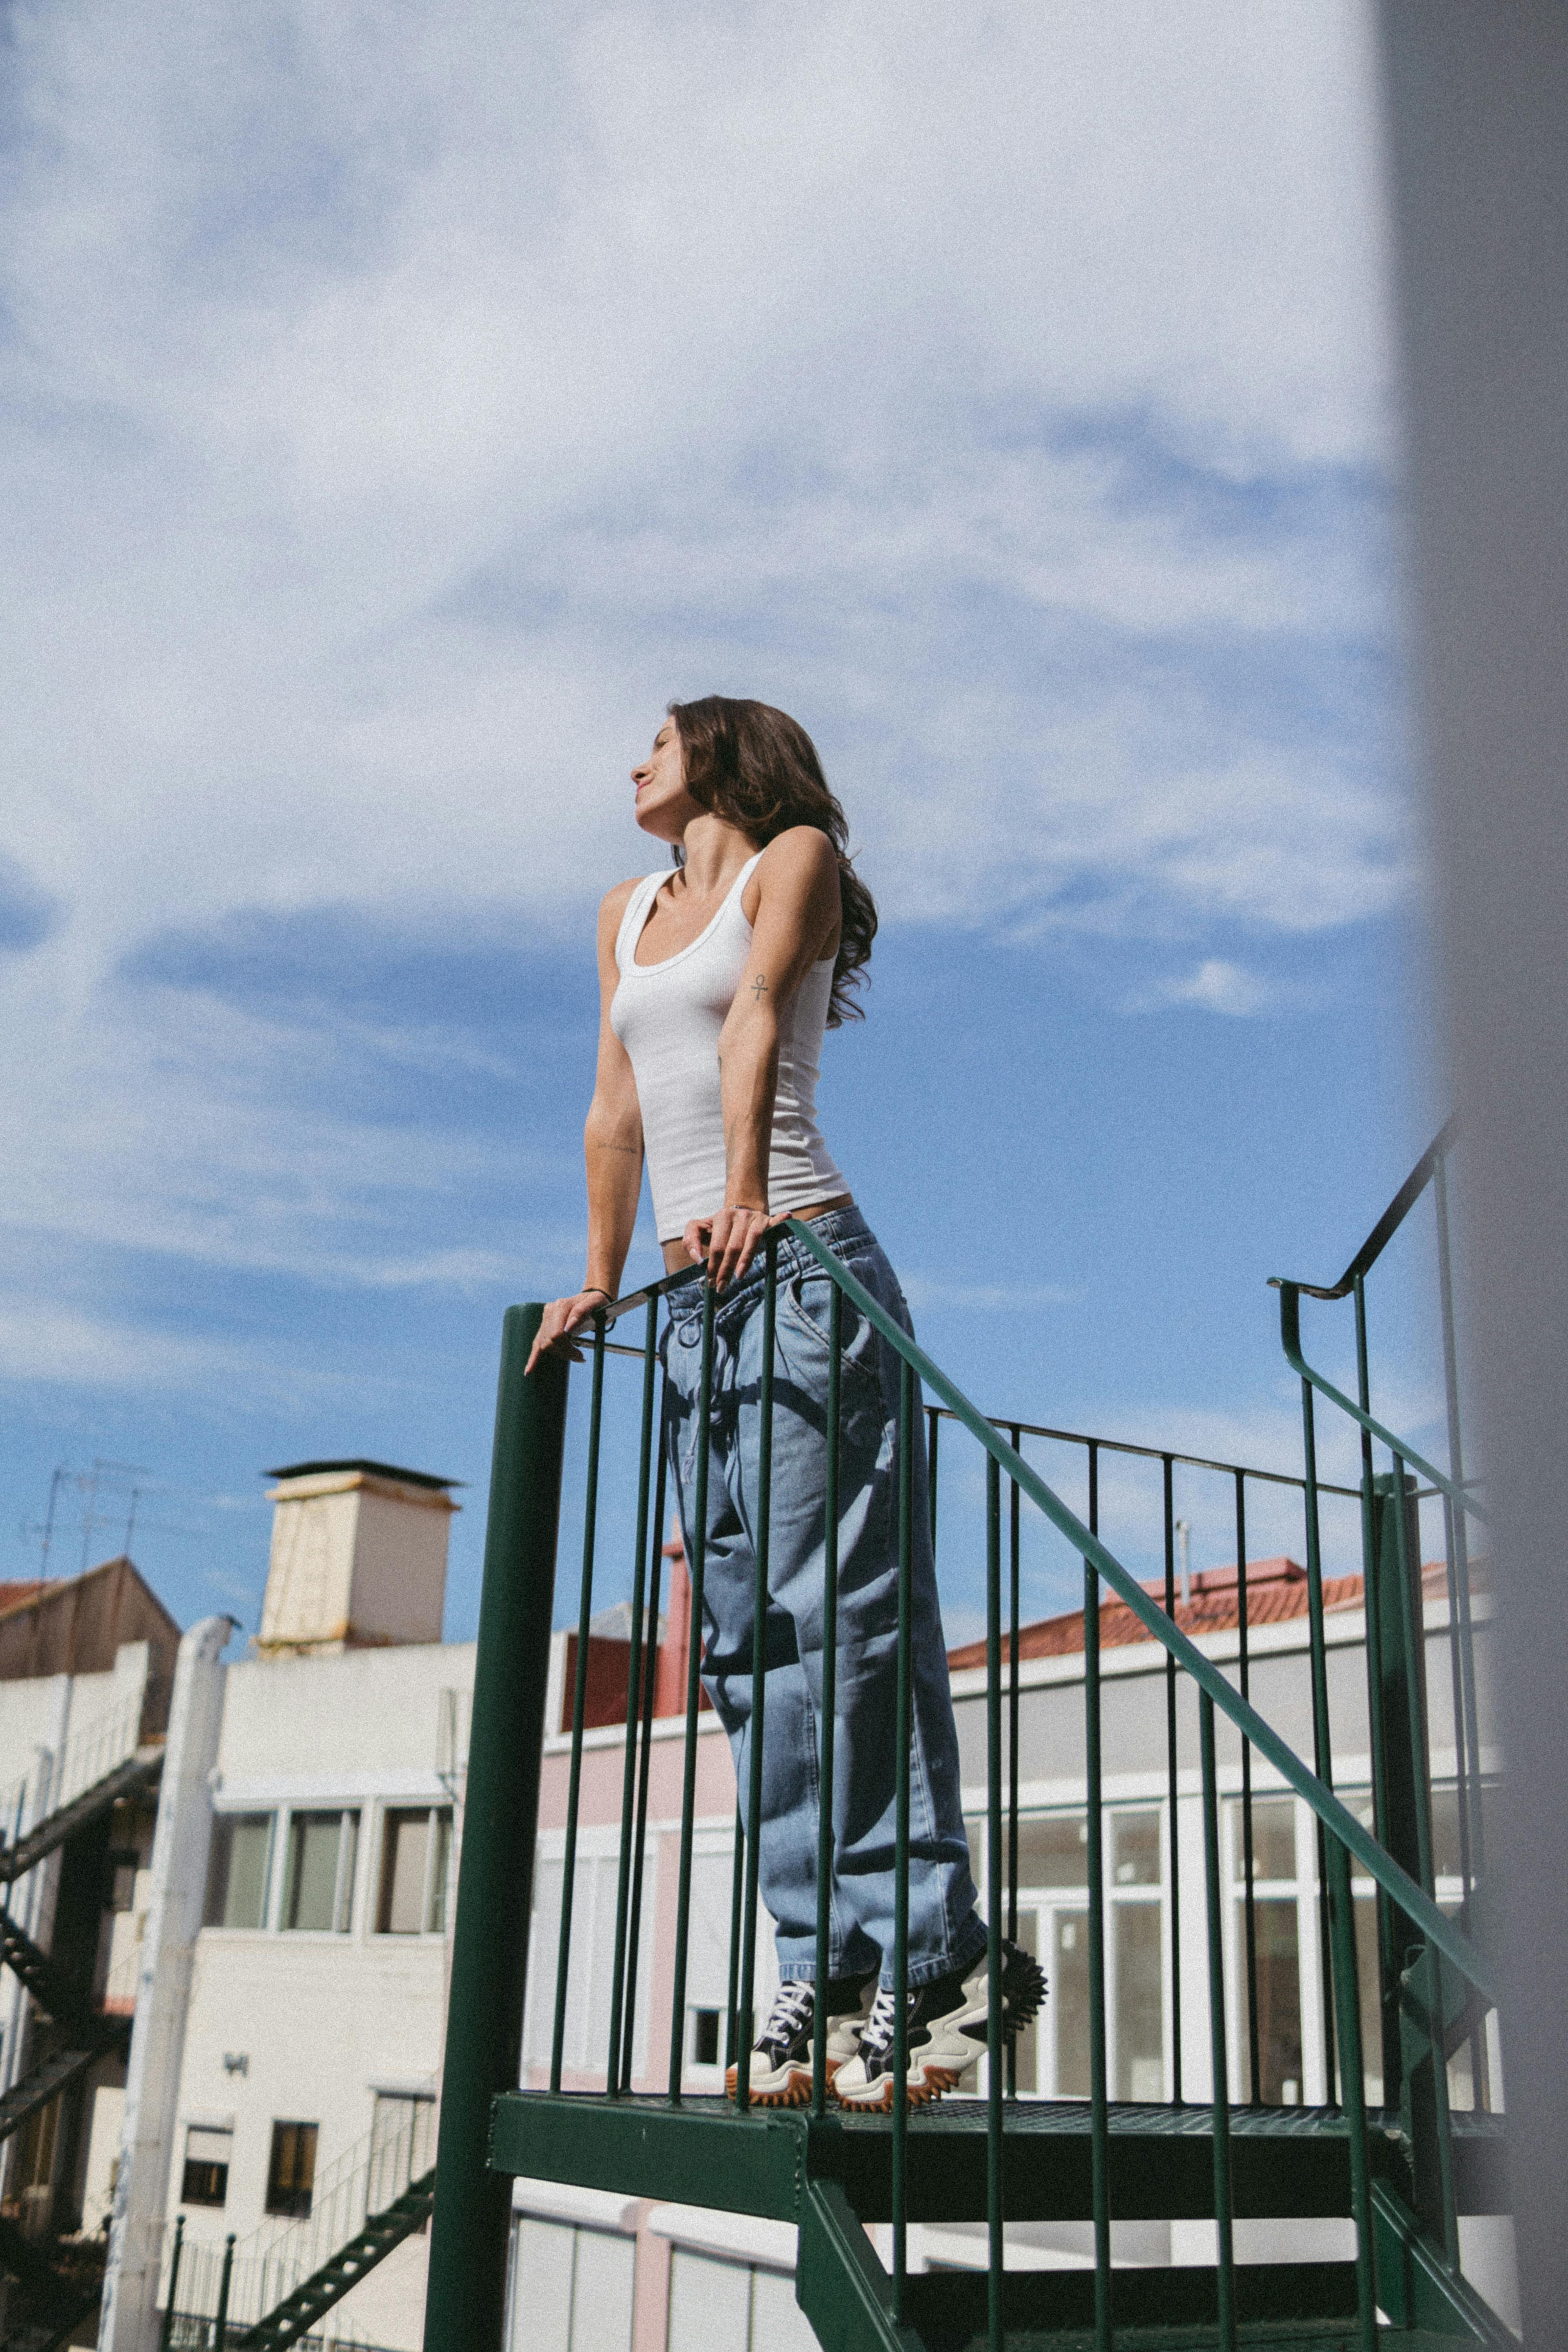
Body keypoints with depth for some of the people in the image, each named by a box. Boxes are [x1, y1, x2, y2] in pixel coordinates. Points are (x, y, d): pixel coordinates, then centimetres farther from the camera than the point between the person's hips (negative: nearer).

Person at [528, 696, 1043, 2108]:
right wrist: (599, 1279, 16)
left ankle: (930, 1965, -7)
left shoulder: (795, 857, 7)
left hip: (800, 1264, -7)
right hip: (695, 1303, 7)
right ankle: (829, 1968, 5)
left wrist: (742, 1191, -23)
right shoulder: (626, 914, 25)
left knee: (846, 1616, -11)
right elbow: (617, 1107, 21)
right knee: (748, 1641, 2)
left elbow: (756, 1022, -10)